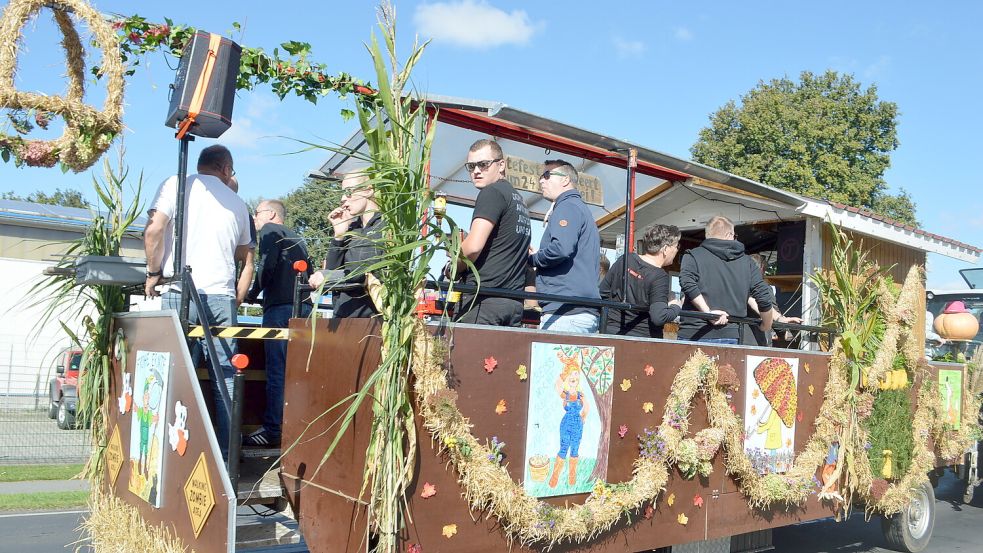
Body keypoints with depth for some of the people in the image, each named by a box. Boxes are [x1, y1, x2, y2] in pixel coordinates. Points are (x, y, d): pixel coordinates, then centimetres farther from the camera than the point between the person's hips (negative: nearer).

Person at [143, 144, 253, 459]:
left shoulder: (176, 185, 6)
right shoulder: (237, 203, 17)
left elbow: (154, 230, -8)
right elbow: (246, 257, 24)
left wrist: (153, 272, 4)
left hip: (181, 293, -2)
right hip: (222, 297, 3)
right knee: (225, 379, 5)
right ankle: (224, 454, 7)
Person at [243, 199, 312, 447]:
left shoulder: (270, 230, 5)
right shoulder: (297, 238, 27)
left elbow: (267, 265, -10)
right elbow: (309, 273, 20)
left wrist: (253, 294, 0)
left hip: (280, 307, -8)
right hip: (303, 308, 8)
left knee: (276, 371, -7)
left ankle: (272, 430, -7)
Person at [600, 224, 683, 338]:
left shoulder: (625, 260, 3)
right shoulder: (659, 277, -16)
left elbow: (602, 292, 11)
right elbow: (659, 317, -23)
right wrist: (676, 307, -5)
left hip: (611, 333, 6)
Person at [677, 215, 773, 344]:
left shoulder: (693, 256, 4)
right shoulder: (747, 262, 10)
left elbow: (687, 284, -16)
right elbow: (764, 298, 4)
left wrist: (708, 312, -13)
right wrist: (767, 326, 19)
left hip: (694, 334, -2)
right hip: (731, 336, 2)